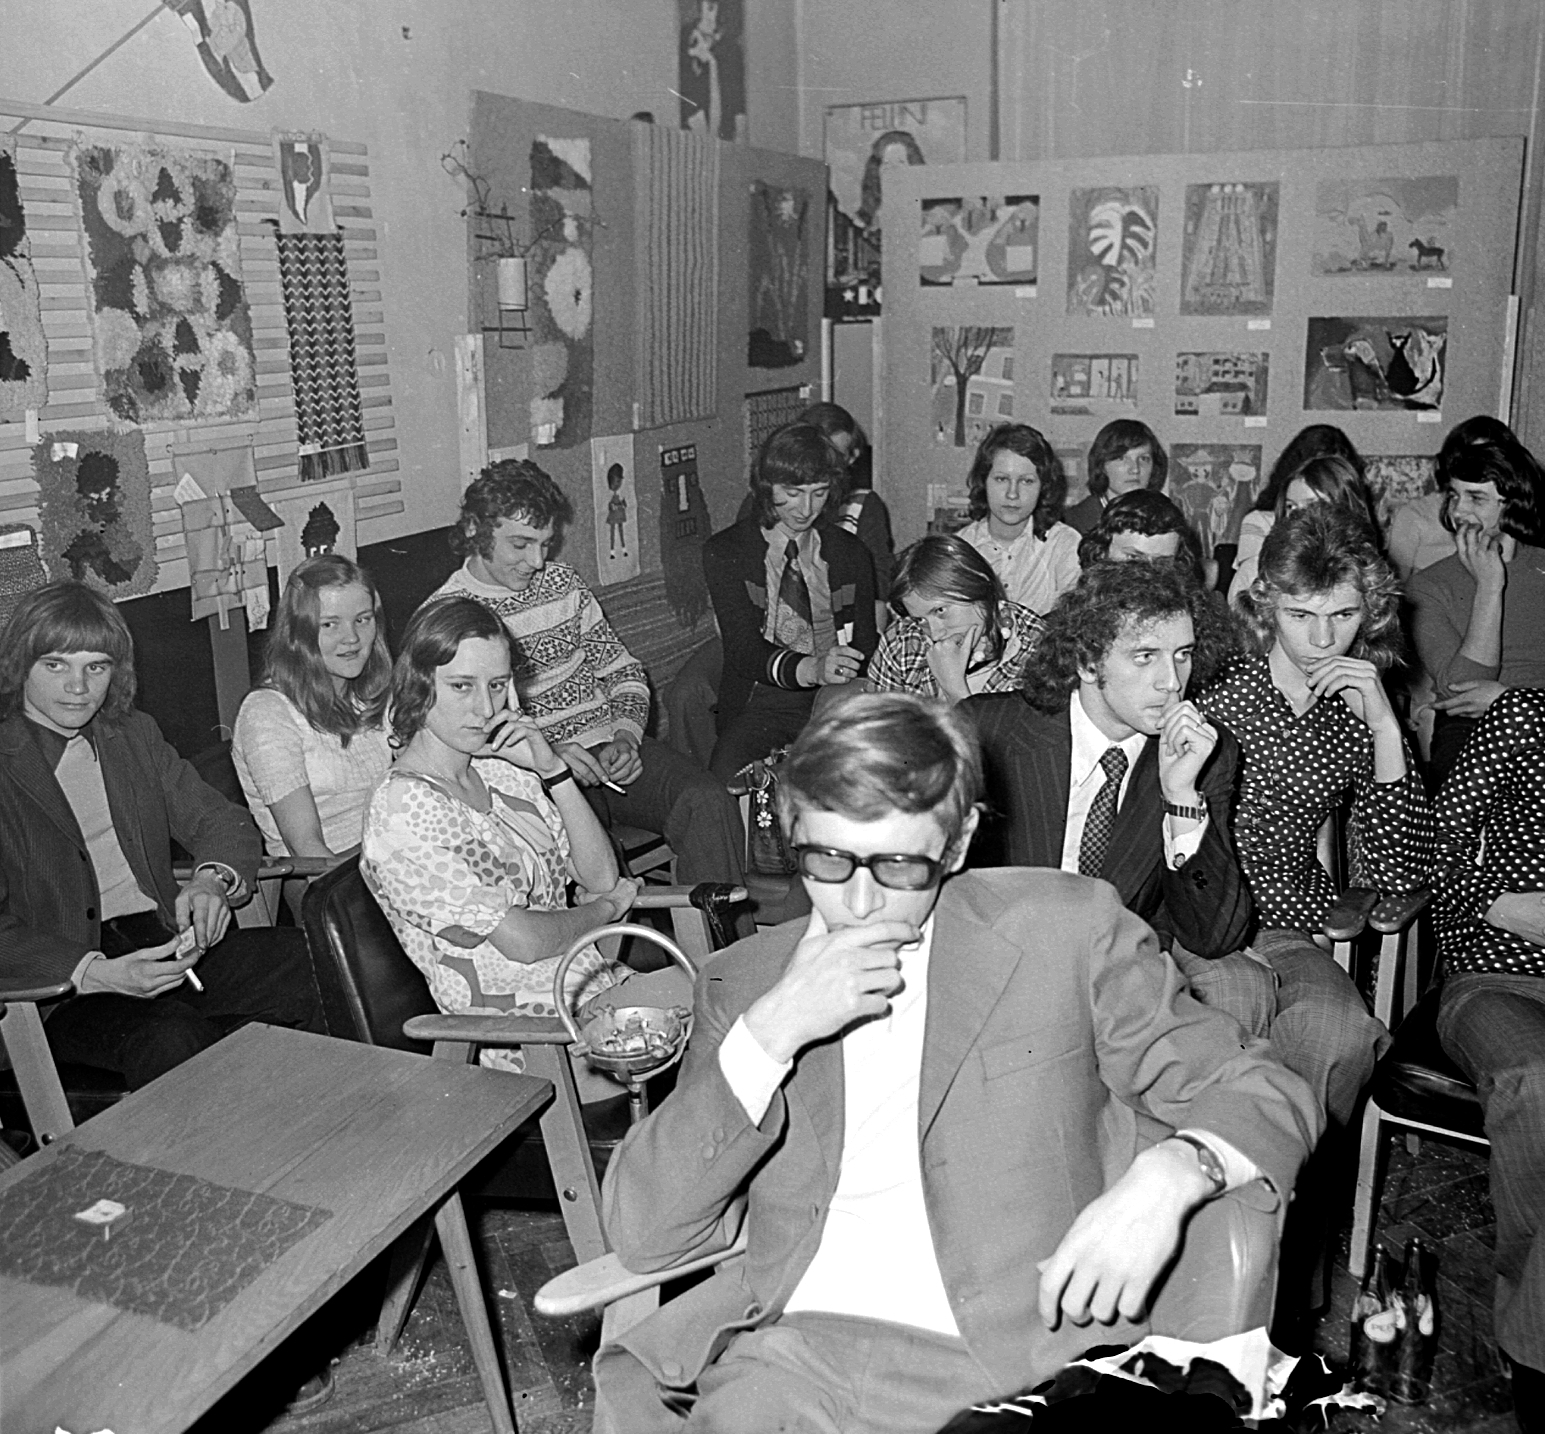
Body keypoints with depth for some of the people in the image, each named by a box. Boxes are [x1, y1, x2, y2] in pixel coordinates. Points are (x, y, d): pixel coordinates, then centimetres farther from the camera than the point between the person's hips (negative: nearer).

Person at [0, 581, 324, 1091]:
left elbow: (225, 824, 13)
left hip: (167, 945, 6)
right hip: (63, 985, -5)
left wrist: (213, 879, -12)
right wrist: (96, 973, -26)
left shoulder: (135, 735, 15)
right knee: (170, 1041, -35)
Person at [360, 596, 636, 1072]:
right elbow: (521, 941, -17)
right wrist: (608, 907, 1)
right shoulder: (400, 813, -15)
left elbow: (601, 877, 5)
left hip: (600, 988, 7)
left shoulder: (500, 767, 8)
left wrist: (552, 768, -6)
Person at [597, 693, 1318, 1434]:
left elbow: (1263, 1094, 6)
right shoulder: (743, 981, 10)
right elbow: (642, 1236, 4)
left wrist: (1167, 1176, -17)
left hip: (1007, 1355, -2)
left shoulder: (1063, 930, 3)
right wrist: (769, 1033, -9)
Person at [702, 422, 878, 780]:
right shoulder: (724, 552, 2)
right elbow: (743, 646, -12)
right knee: (728, 776, -33)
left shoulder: (850, 553, 15)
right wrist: (809, 669, -32)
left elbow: (865, 643, 11)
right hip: (760, 705, -2)